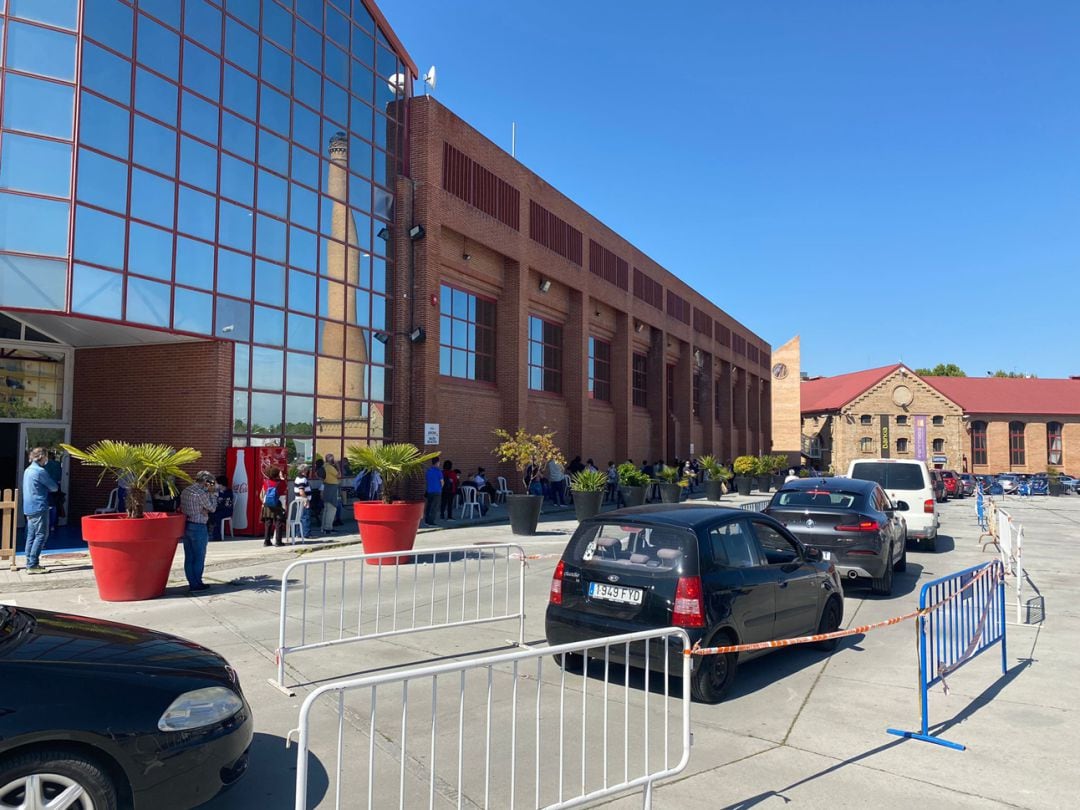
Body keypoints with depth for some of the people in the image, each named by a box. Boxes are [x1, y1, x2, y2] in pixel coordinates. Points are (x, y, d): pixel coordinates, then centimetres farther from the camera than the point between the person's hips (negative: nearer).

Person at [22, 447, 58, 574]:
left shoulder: (28, 470, 15)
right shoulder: (40, 471, -14)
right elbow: (54, 488, -8)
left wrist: (45, 489, 11)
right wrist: (56, 487, 12)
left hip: (29, 508, 10)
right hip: (39, 508, -9)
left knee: (31, 536, 11)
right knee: (41, 535, -7)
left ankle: (30, 564, 13)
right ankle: (33, 565, -10)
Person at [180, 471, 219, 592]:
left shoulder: (185, 490, 8)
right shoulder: (201, 493, -18)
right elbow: (212, 508, -7)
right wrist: (213, 492, -4)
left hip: (186, 526, 8)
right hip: (198, 527, -8)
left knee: (189, 557, 12)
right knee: (199, 557, 3)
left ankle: (192, 582, 18)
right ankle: (196, 584, 9)